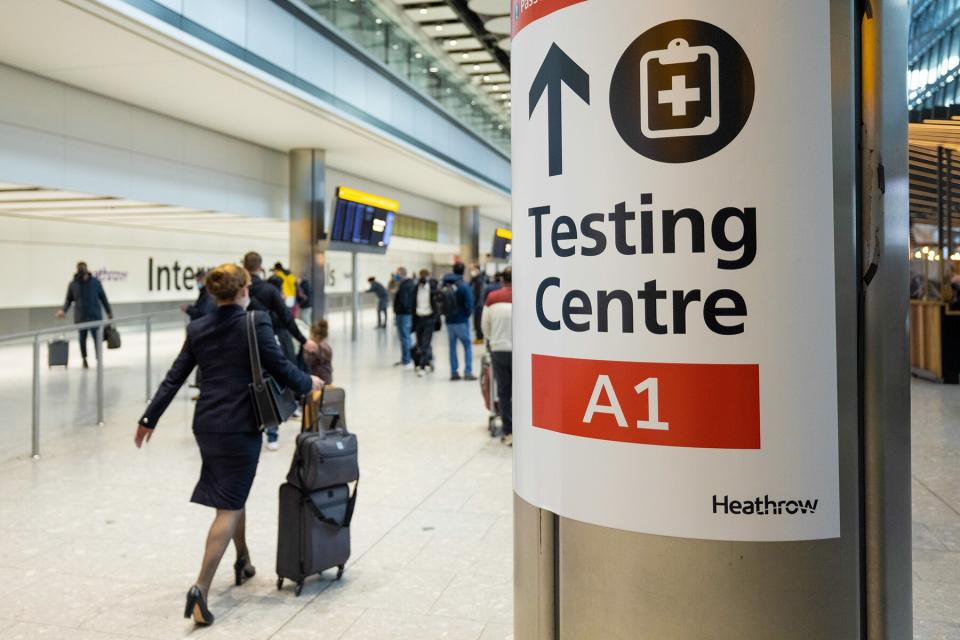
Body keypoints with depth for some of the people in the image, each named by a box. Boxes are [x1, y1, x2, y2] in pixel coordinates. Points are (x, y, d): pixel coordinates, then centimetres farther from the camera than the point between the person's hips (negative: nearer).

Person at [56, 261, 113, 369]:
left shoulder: (95, 282, -1)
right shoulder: (73, 284, 1)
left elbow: (103, 298, 5)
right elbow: (68, 300, 9)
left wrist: (109, 312, 6)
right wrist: (63, 310, -8)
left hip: (95, 316, -2)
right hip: (80, 317, 2)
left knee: (97, 338, -8)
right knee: (82, 338, 10)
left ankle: (99, 360, -7)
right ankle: (84, 360, 23)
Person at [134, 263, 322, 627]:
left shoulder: (198, 328, 4)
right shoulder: (256, 323, -12)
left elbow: (174, 378, 6)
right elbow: (280, 368, -9)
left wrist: (149, 419, 14)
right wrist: (308, 383, 10)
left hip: (206, 424, 6)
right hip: (240, 425, -6)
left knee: (233, 494, 24)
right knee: (229, 506, -1)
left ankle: (243, 562, 39)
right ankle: (201, 588, -9)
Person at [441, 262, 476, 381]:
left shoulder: (445, 286, 2)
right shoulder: (463, 286, -13)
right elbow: (469, 303, -15)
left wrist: (446, 313, 11)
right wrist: (468, 314, 1)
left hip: (449, 321, 5)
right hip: (461, 321, -5)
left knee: (452, 346, 11)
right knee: (467, 345, 4)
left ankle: (454, 372, 13)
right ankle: (468, 372, 0)